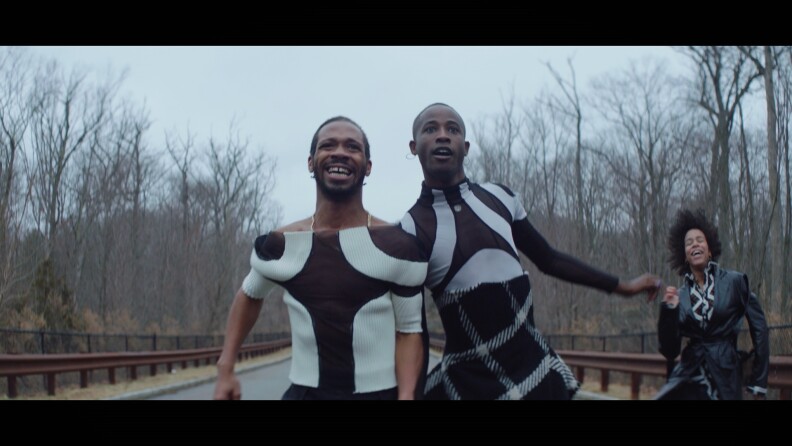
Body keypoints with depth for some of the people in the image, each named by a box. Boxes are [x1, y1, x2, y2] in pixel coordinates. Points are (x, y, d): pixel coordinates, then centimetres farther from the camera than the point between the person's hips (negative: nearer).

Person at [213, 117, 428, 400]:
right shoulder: (280, 245, 2)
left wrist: (407, 395, -15)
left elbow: (409, 329, -1)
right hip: (305, 392, 2)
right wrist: (225, 369, 14)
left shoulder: (397, 245, -6)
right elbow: (250, 295, 21)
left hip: (380, 392, -1)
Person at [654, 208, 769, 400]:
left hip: (725, 377, -2)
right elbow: (669, 351, 2)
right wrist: (669, 310, -11)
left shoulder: (734, 281, 0)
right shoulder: (679, 296, 6)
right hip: (689, 375, 2)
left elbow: (758, 328, 2)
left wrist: (759, 384, 1)